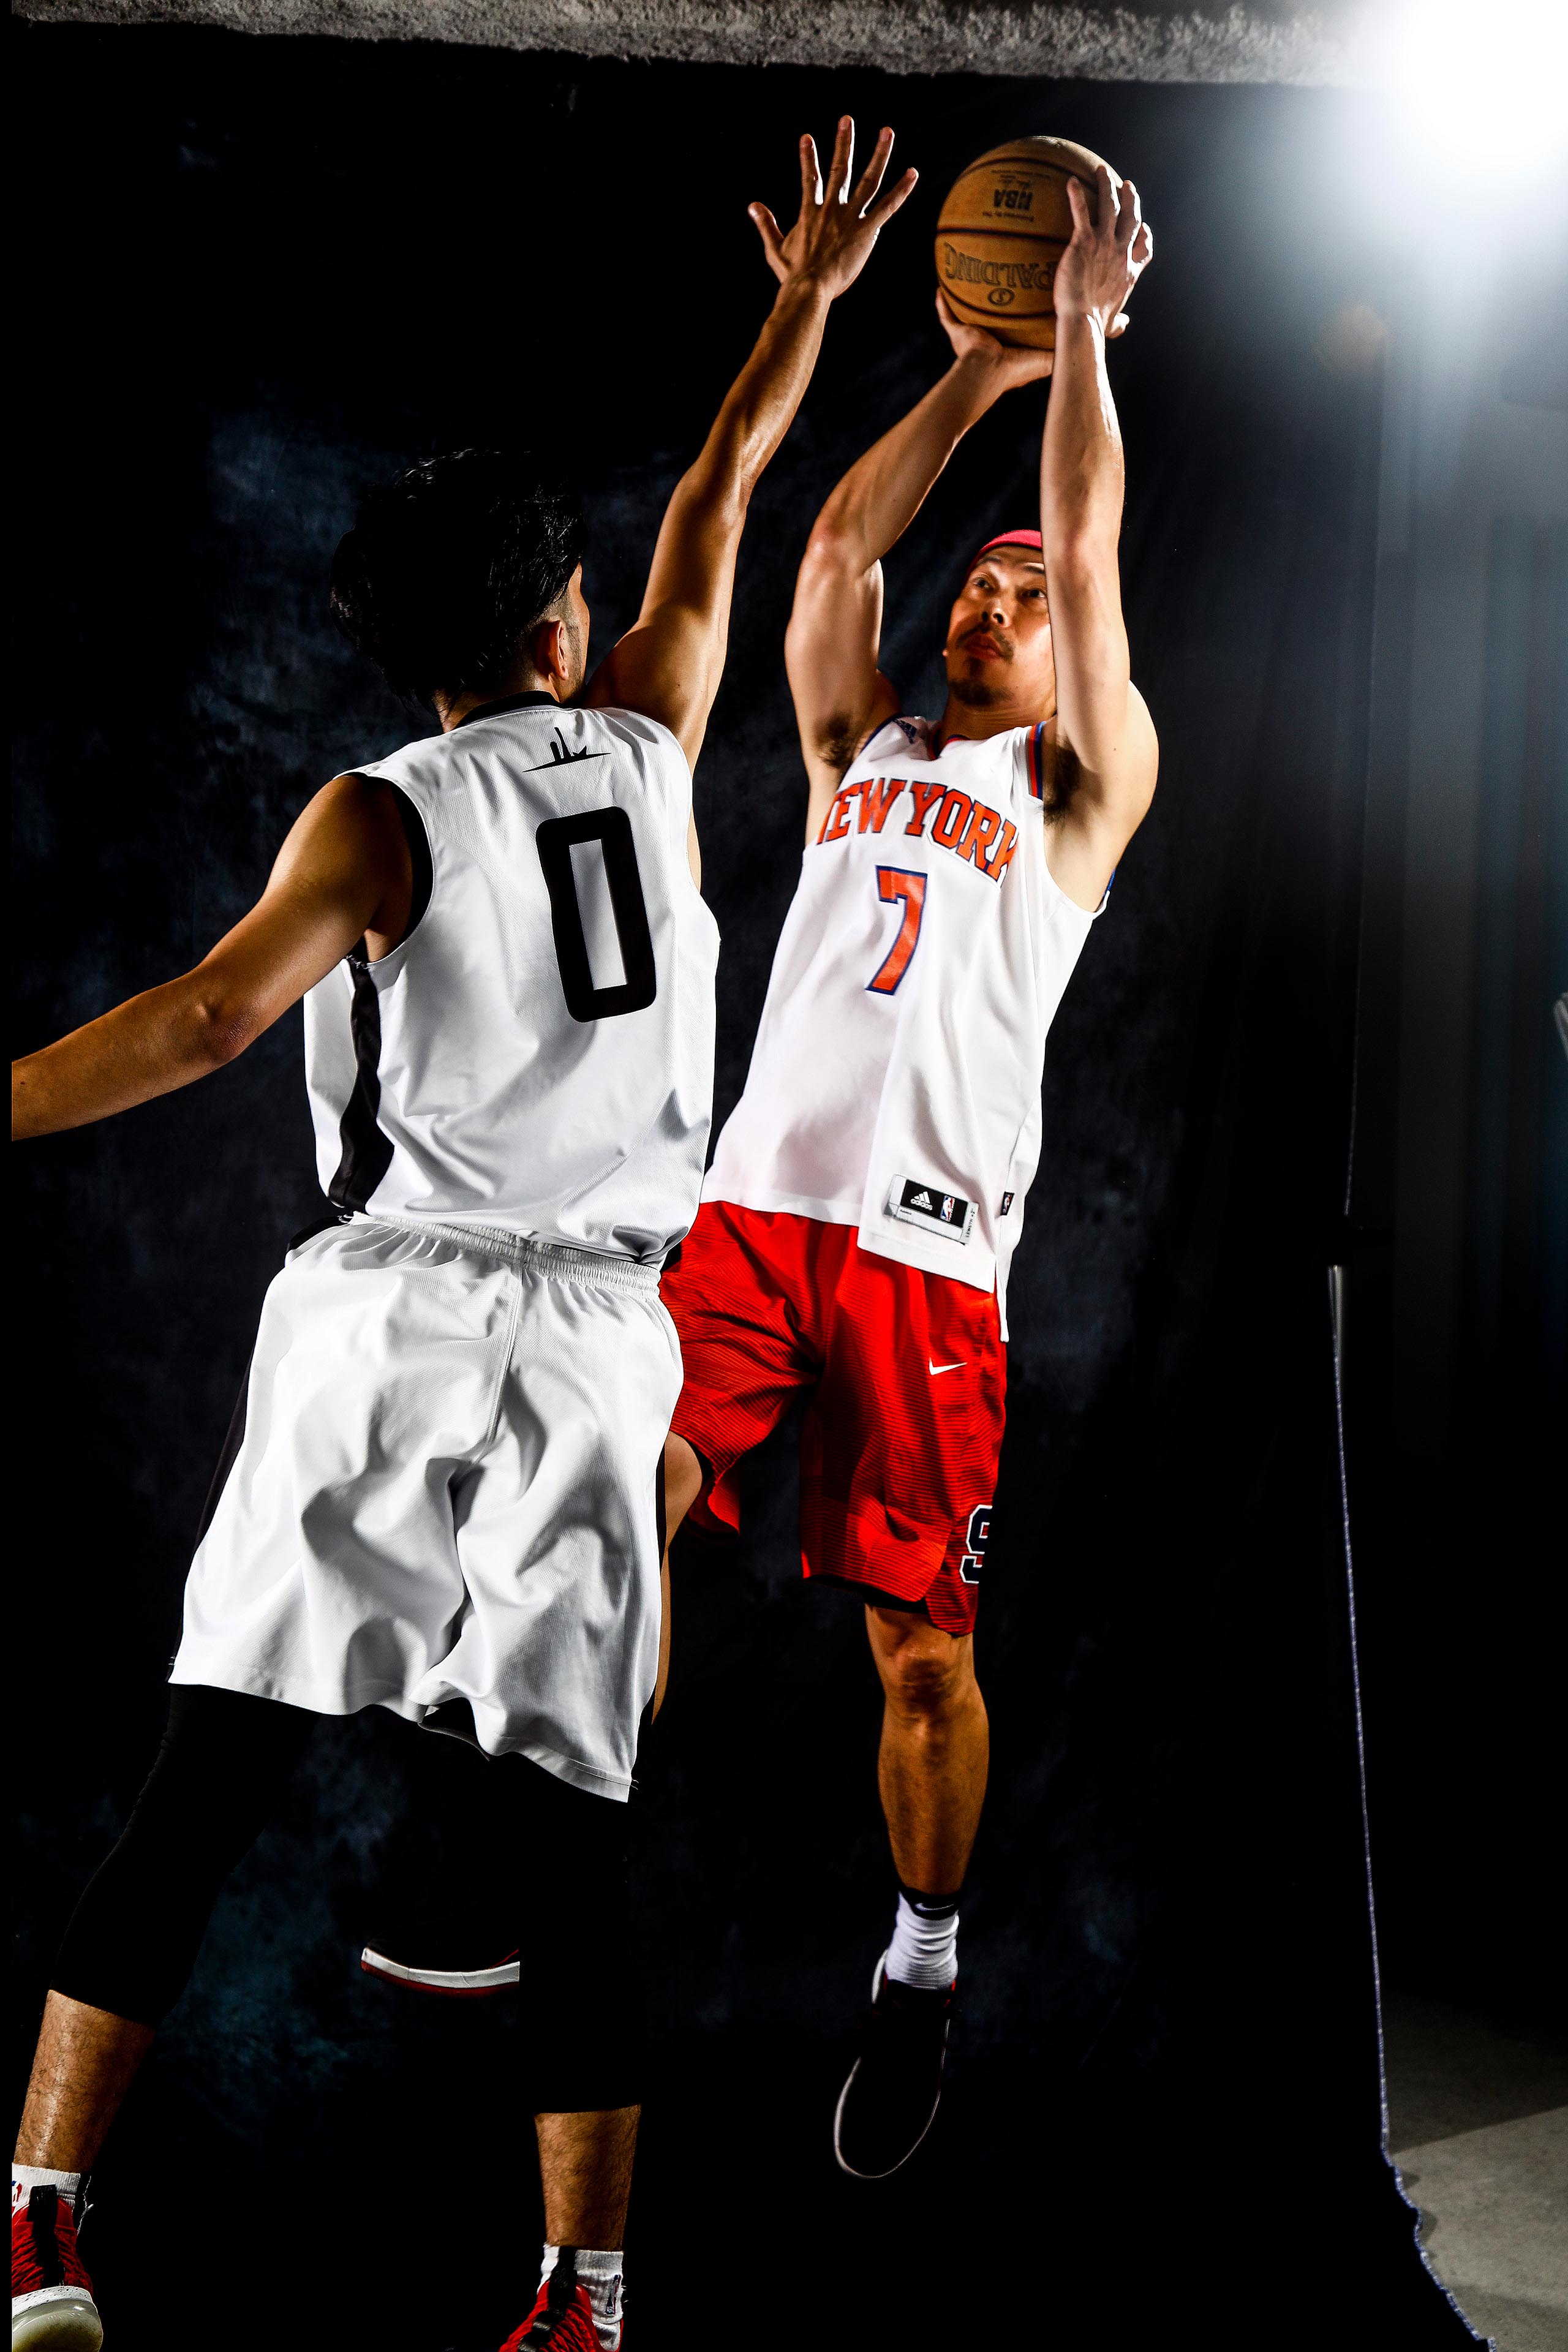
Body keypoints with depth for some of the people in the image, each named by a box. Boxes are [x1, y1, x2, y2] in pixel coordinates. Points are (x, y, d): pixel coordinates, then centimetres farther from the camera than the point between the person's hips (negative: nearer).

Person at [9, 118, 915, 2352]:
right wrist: (808, 298, 40)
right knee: (569, 1820, 4)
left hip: (388, 1314, -2)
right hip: (601, 1335, 3)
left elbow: (207, 1016, -14)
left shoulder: (379, 815, 1)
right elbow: (718, 501, 27)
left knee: (207, 1777, 1)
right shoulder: (650, 743, 11)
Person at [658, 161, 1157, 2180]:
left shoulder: (1084, 785, 8)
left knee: (921, 1641, 0)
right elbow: (842, 537, 14)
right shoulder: (860, 748, 20)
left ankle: (921, 1975, 18)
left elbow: (1094, 554, 1)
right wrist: (980, 365, 17)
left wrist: (1086, 333, 6)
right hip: (756, 1200, 4)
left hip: (931, 1245, -3)